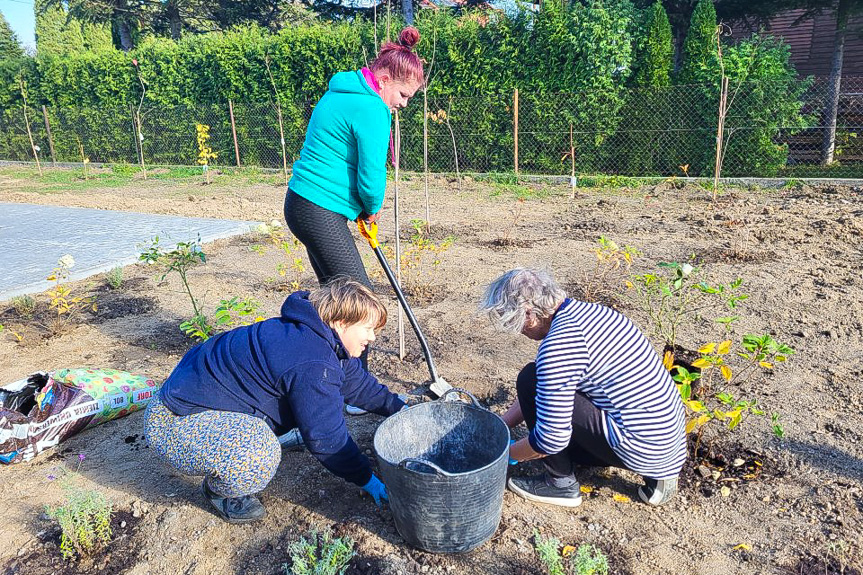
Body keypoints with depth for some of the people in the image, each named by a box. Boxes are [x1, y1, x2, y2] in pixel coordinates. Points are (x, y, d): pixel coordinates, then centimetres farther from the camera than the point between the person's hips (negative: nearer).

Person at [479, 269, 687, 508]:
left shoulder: (557, 345, -23)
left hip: (642, 449, -9)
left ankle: (560, 483, 6)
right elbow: (540, 392, 17)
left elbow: (550, 439, -19)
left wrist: (505, 454, 0)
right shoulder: (588, 311, 7)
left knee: (530, 379, -10)